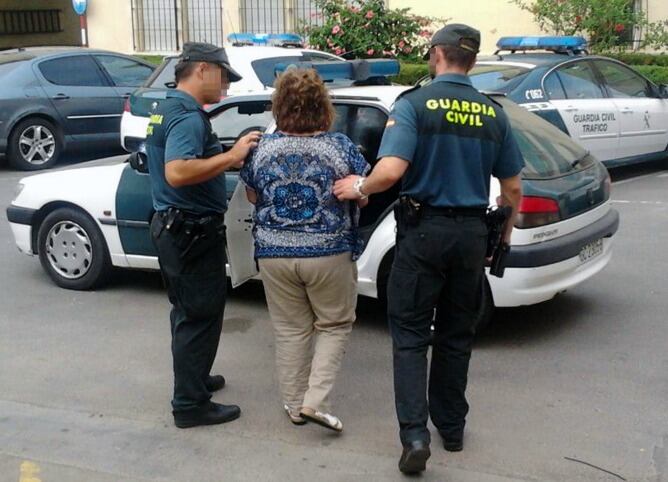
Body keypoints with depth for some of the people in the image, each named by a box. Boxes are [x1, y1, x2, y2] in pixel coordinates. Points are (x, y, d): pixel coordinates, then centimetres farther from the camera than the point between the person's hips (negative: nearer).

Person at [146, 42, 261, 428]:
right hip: (192, 231, -10)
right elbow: (177, 172, -34)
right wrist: (231, 156, -27)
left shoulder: (166, 108, 13)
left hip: (174, 226, 10)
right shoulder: (188, 116, -20)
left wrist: (227, 159, 13)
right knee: (201, 316, -1)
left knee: (189, 311, 22)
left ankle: (193, 378, 38)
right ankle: (191, 404, 8)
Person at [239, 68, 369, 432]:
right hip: (329, 253, -2)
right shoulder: (340, 147, -10)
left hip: (274, 253, 2)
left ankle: (294, 404, 22)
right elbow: (362, 198, 0)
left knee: (290, 330, 14)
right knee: (334, 326, 14)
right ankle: (315, 400, 4)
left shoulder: (262, 148, -4)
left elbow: (252, 197, 10)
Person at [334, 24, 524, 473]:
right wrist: (503, 237, 23)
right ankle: (452, 427, 26)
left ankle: (415, 434, -8)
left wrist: (359, 187, -3)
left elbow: (391, 171, -23)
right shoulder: (493, 113, 5)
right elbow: (513, 188, 9)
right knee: (456, 335, 16)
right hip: (471, 233, 4)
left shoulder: (415, 104, -10)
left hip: (424, 230, -4)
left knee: (410, 337, 3)